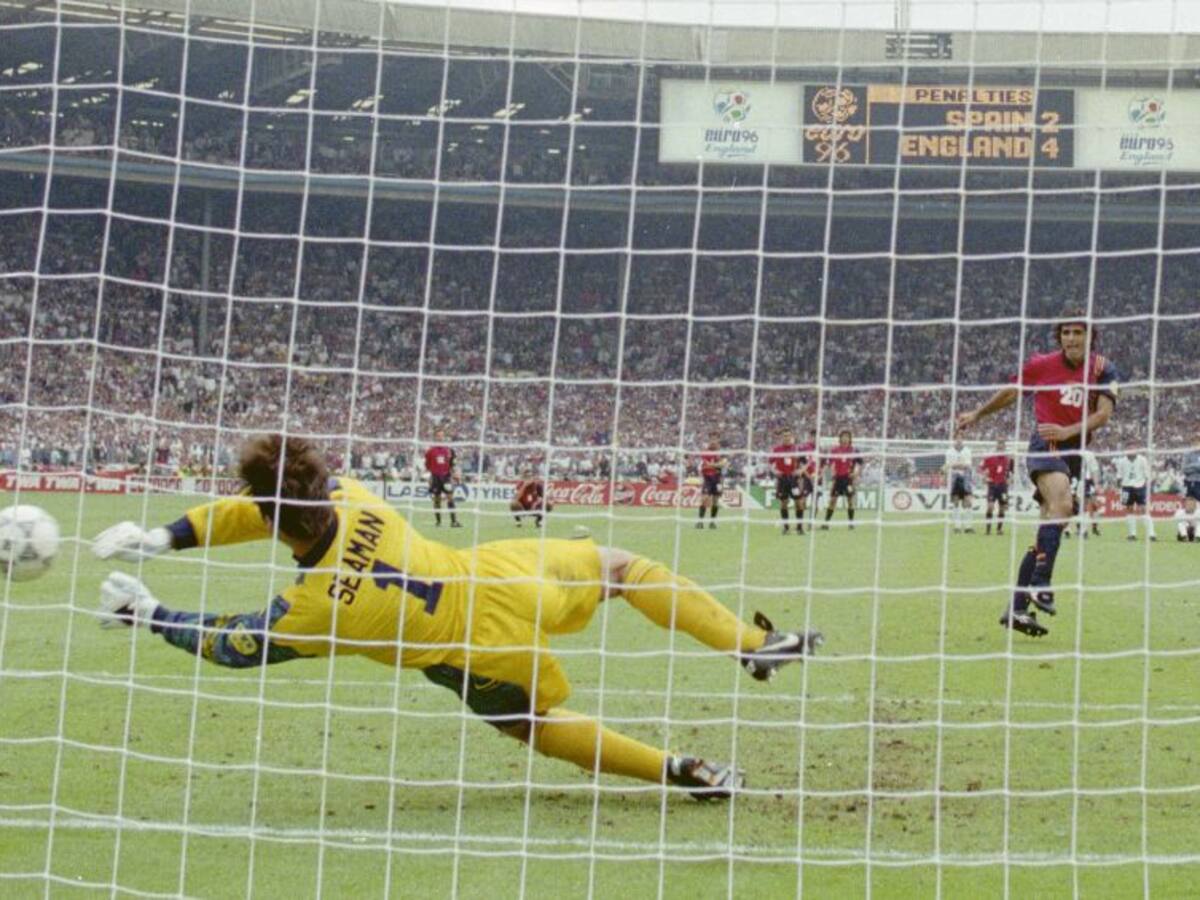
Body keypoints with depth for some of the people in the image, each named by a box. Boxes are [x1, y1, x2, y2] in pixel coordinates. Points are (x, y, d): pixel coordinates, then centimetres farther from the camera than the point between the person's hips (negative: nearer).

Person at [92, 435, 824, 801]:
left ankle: (683, 770, 16)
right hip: (503, 575, 3)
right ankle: (757, 644, 27)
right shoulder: (351, 498, -14)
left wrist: (148, 612, 1)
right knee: (621, 566, 25)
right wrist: (161, 538, -2)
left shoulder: (310, 610, -23)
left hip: (484, 660, -3)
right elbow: (251, 510, 1)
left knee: (539, 727, 24)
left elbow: (232, 646, -6)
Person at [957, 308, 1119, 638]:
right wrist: (977, 414, 28)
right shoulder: (1042, 365, 0)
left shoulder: (1103, 369, 3)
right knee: (1062, 503, -33)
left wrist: (1068, 431, -21)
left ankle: (1017, 609, 12)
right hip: (1045, 446, -4)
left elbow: (1104, 414, -8)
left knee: (1046, 535, 7)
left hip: (1074, 450, 4)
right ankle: (1040, 585, -40)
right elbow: (1010, 392, 17)